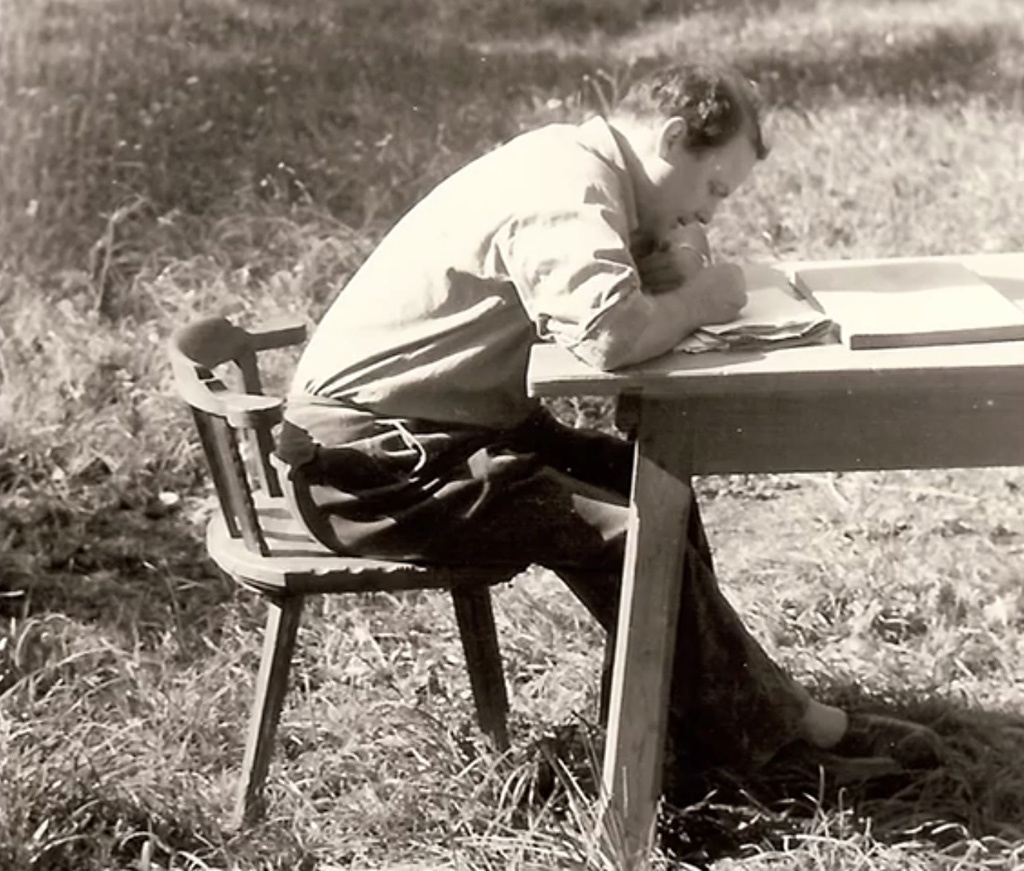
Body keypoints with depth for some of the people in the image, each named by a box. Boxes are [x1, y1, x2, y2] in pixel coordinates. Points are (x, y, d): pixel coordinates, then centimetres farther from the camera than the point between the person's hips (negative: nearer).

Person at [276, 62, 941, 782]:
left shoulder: (573, 164, 11)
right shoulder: (566, 188, -21)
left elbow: (607, 308, 10)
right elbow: (611, 334, -36)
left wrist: (672, 272, -10)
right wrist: (699, 300, -17)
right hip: (370, 464, -10)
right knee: (634, 536, -16)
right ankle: (775, 733, -2)